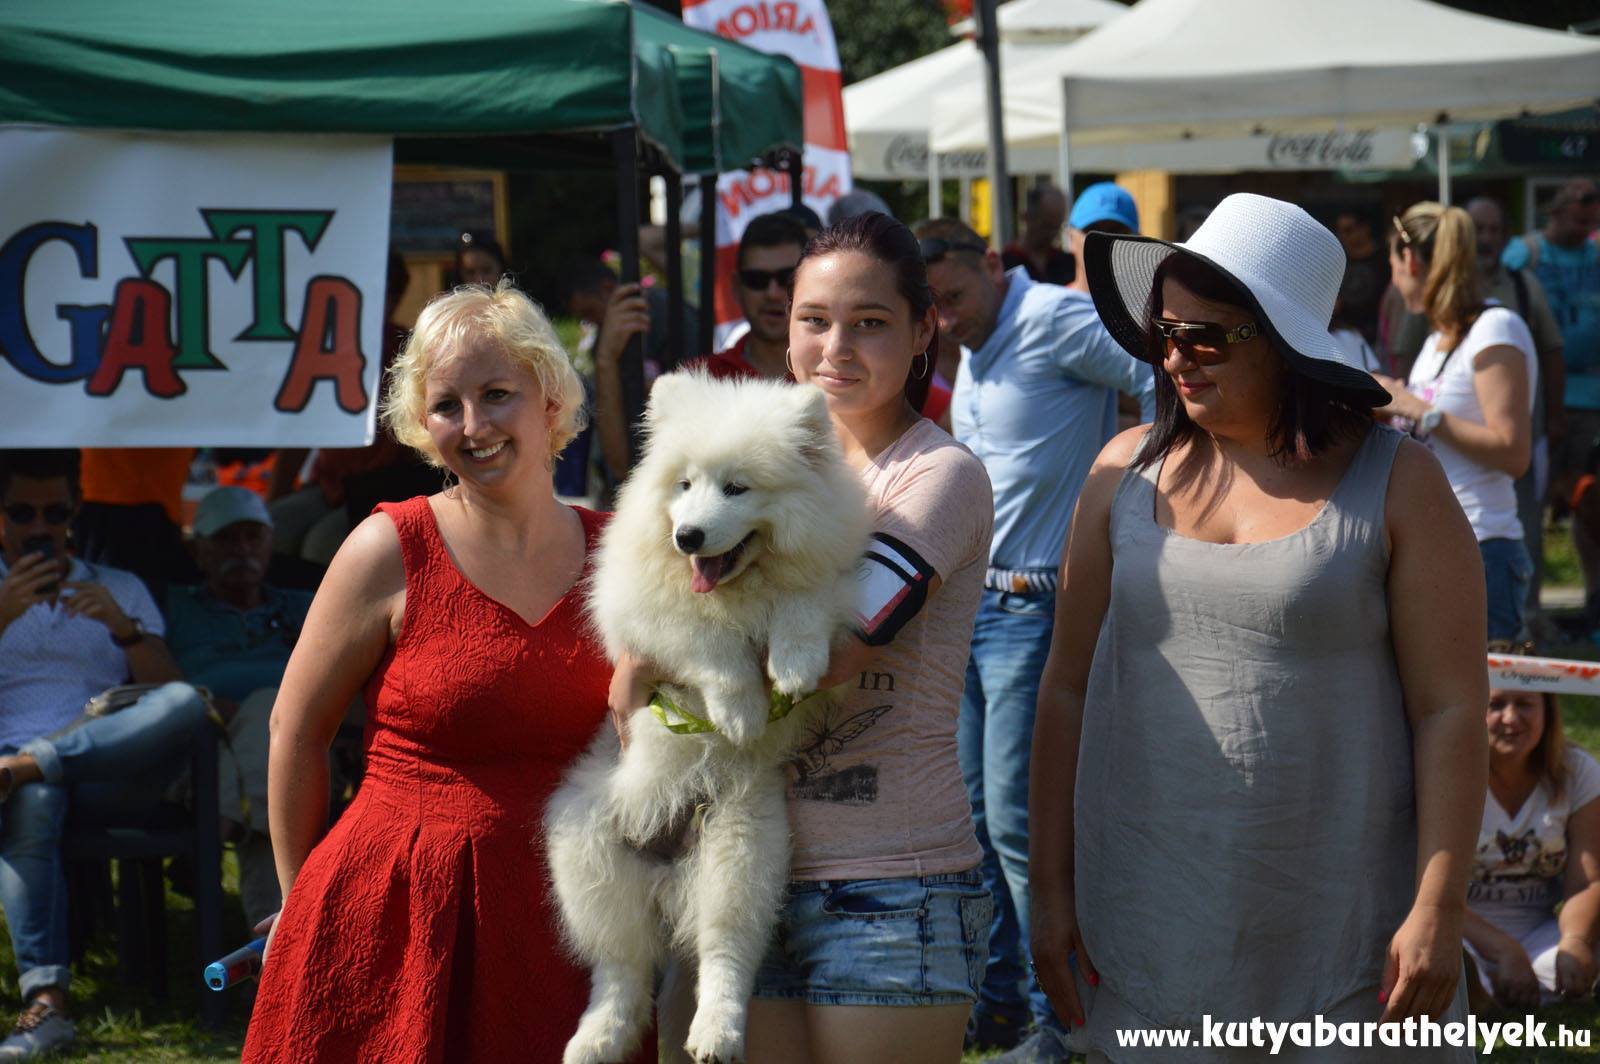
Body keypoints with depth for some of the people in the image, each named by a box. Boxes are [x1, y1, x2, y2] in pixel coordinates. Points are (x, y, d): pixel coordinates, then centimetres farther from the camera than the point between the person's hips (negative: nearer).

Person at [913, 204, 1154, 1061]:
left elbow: (1169, 387, -18)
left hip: (1037, 605, -9)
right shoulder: (972, 357, 16)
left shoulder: (1058, 320, -12)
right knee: (974, 813, 11)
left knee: (1016, 818, -10)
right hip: (969, 604, 9)